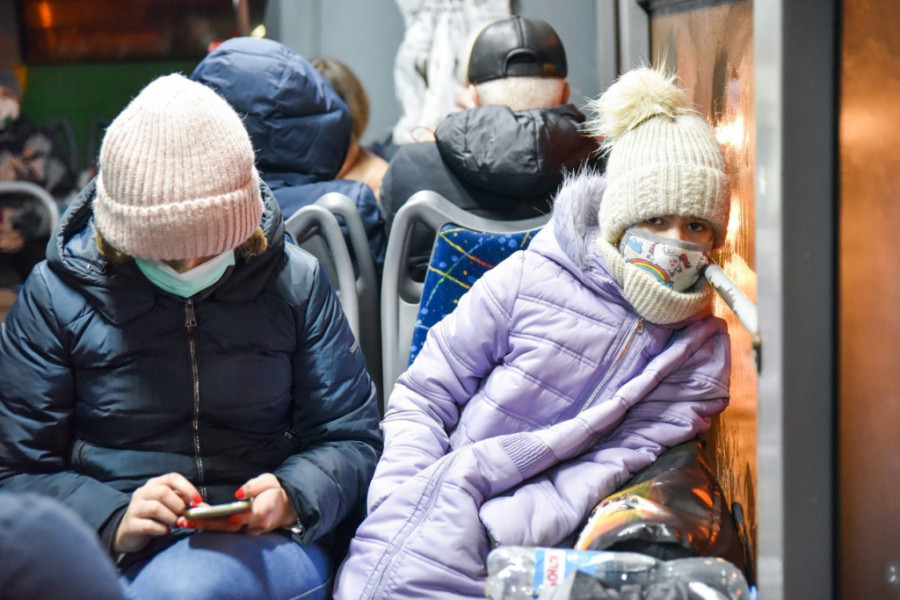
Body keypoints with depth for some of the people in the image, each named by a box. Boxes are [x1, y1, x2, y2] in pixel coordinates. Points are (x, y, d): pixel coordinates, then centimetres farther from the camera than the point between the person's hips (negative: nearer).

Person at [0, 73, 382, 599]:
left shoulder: (296, 281, 6)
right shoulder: (56, 294, 2)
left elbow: (352, 438, 9)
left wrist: (290, 497, -14)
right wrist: (114, 521, -18)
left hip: (267, 546, 0)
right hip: (108, 551, 0)